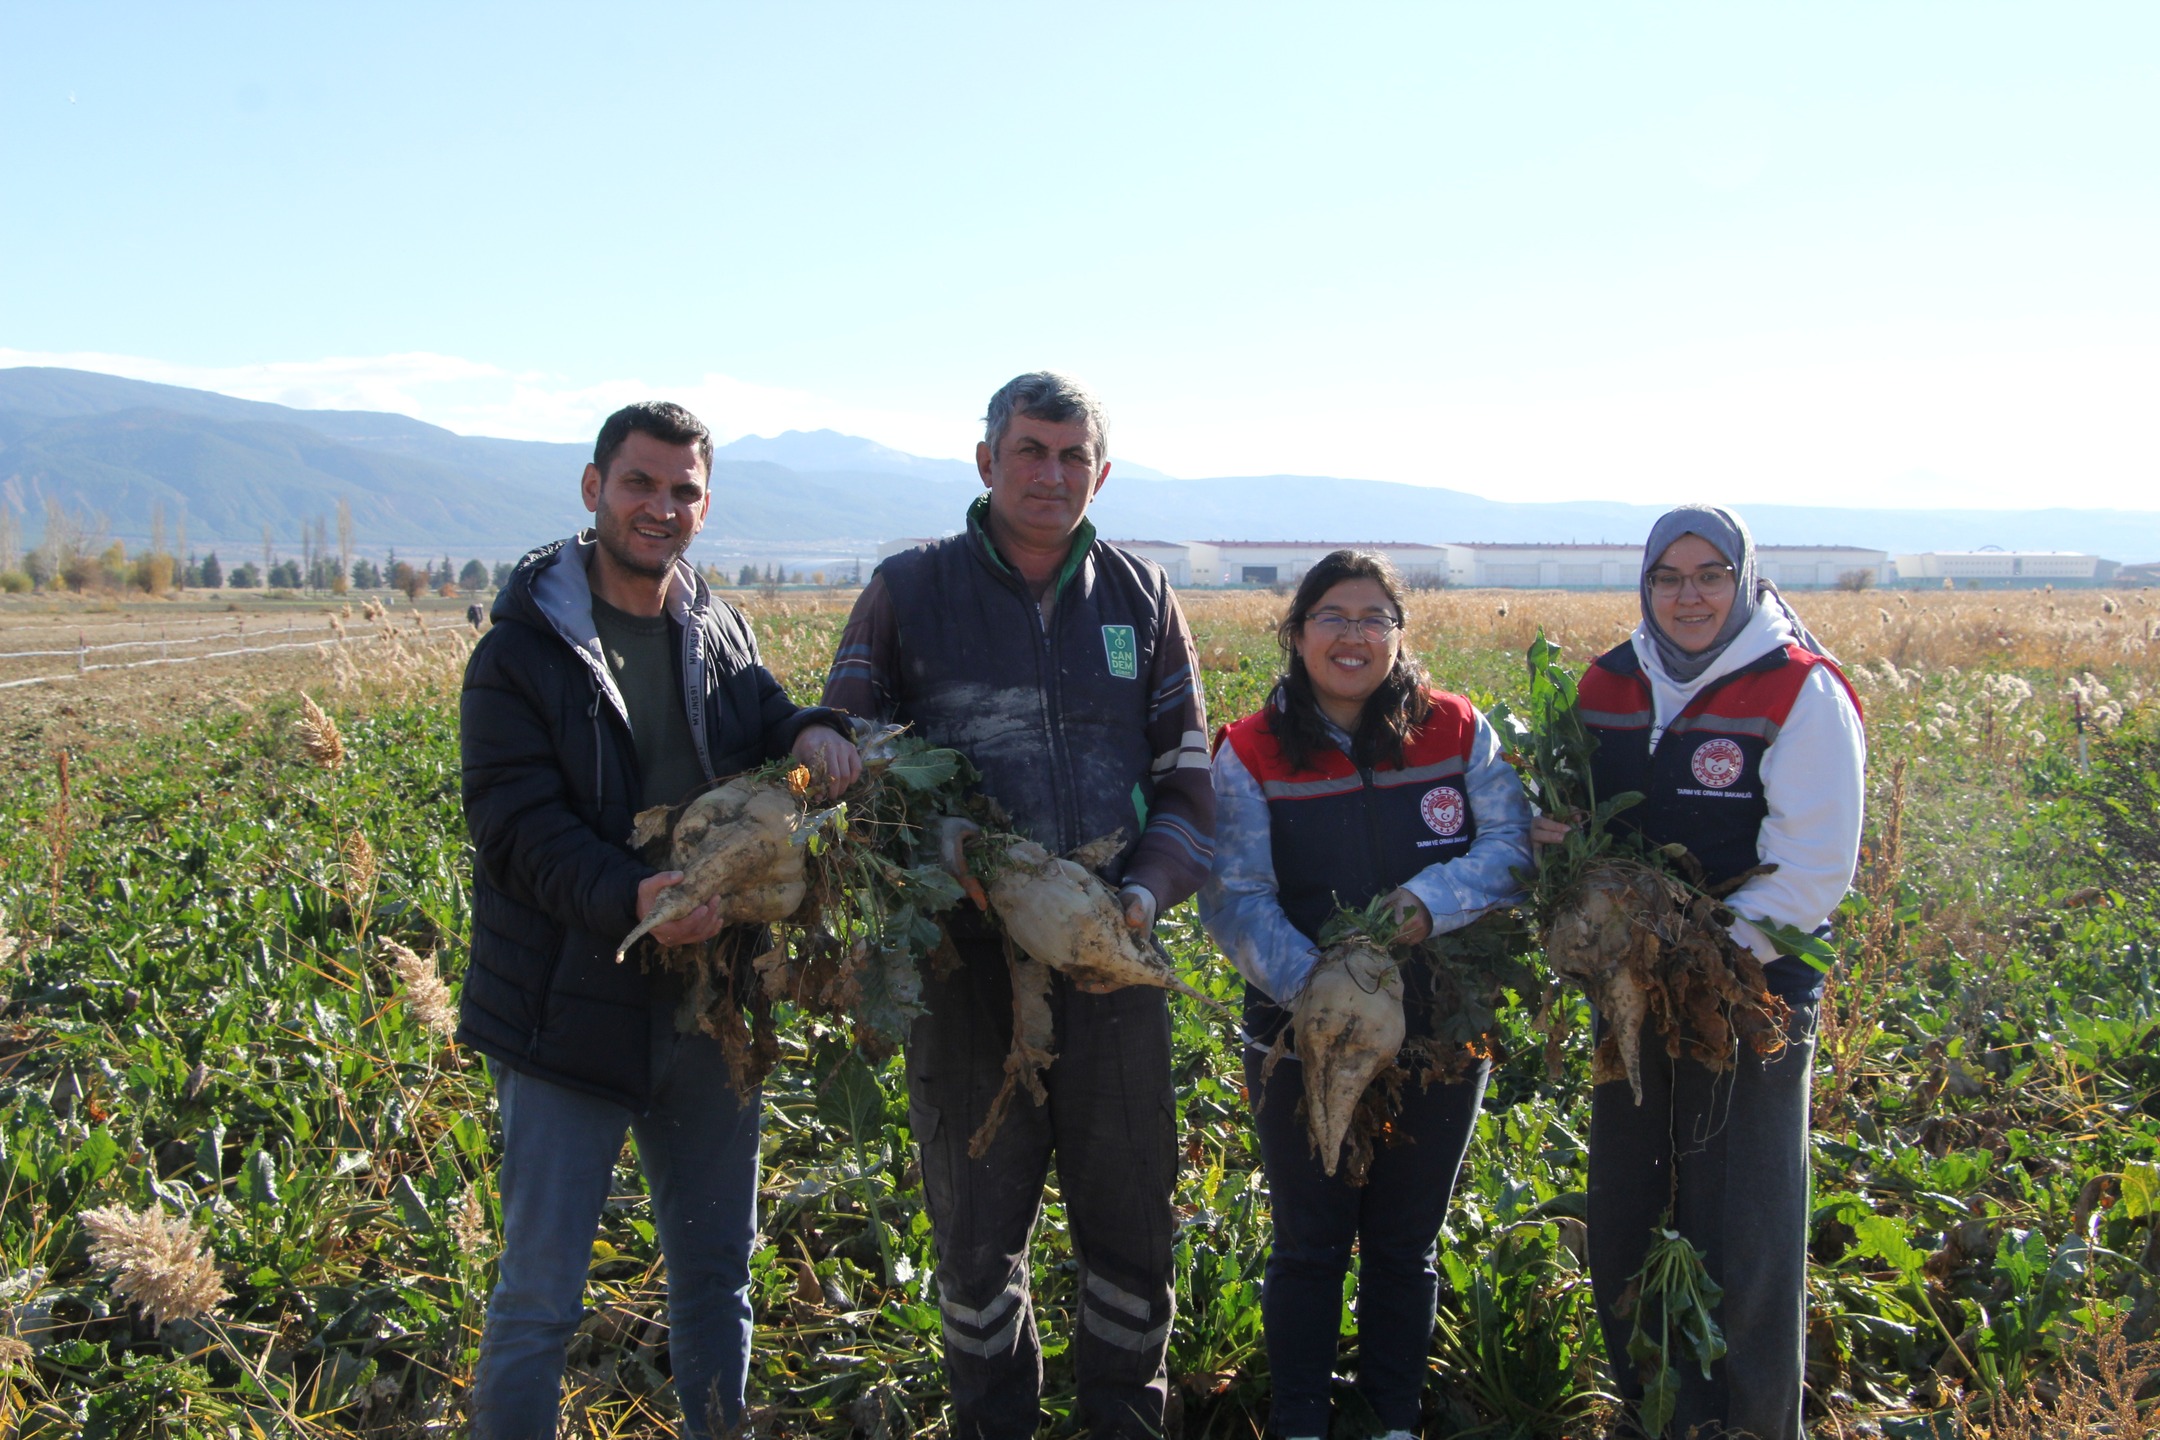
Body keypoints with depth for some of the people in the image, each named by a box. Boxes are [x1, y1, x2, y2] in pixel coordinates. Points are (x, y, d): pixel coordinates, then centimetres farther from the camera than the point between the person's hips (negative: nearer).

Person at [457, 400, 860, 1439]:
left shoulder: (718, 632, 7)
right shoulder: (521, 651, -8)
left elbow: (760, 725, 17)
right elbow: (516, 825, -16)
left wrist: (810, 731, -9)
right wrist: (627, 900, -34)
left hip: (709, 1002, 5)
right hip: (571, 1009, -5)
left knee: (716, 1268, 18)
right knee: (539, 1292, 3)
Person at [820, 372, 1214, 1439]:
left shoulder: (1140, 597, 7)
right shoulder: (908, 591, 1)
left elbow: (1188, 778, 9)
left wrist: (1148, 891, -8)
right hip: (965, 961, -1)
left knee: (1131, 1219, 12)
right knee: (976, 1230, 12)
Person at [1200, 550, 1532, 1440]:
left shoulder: (1457, 732, -2)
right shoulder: (1251, 754, -7)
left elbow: (1515, 846, -6)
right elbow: (1235, 898, -13)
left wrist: (1429, 901, -24)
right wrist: (1310, 984, -28)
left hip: (1439, 1037, 2)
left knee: (1406, 1244, 18)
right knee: (1309, 1246, 13)